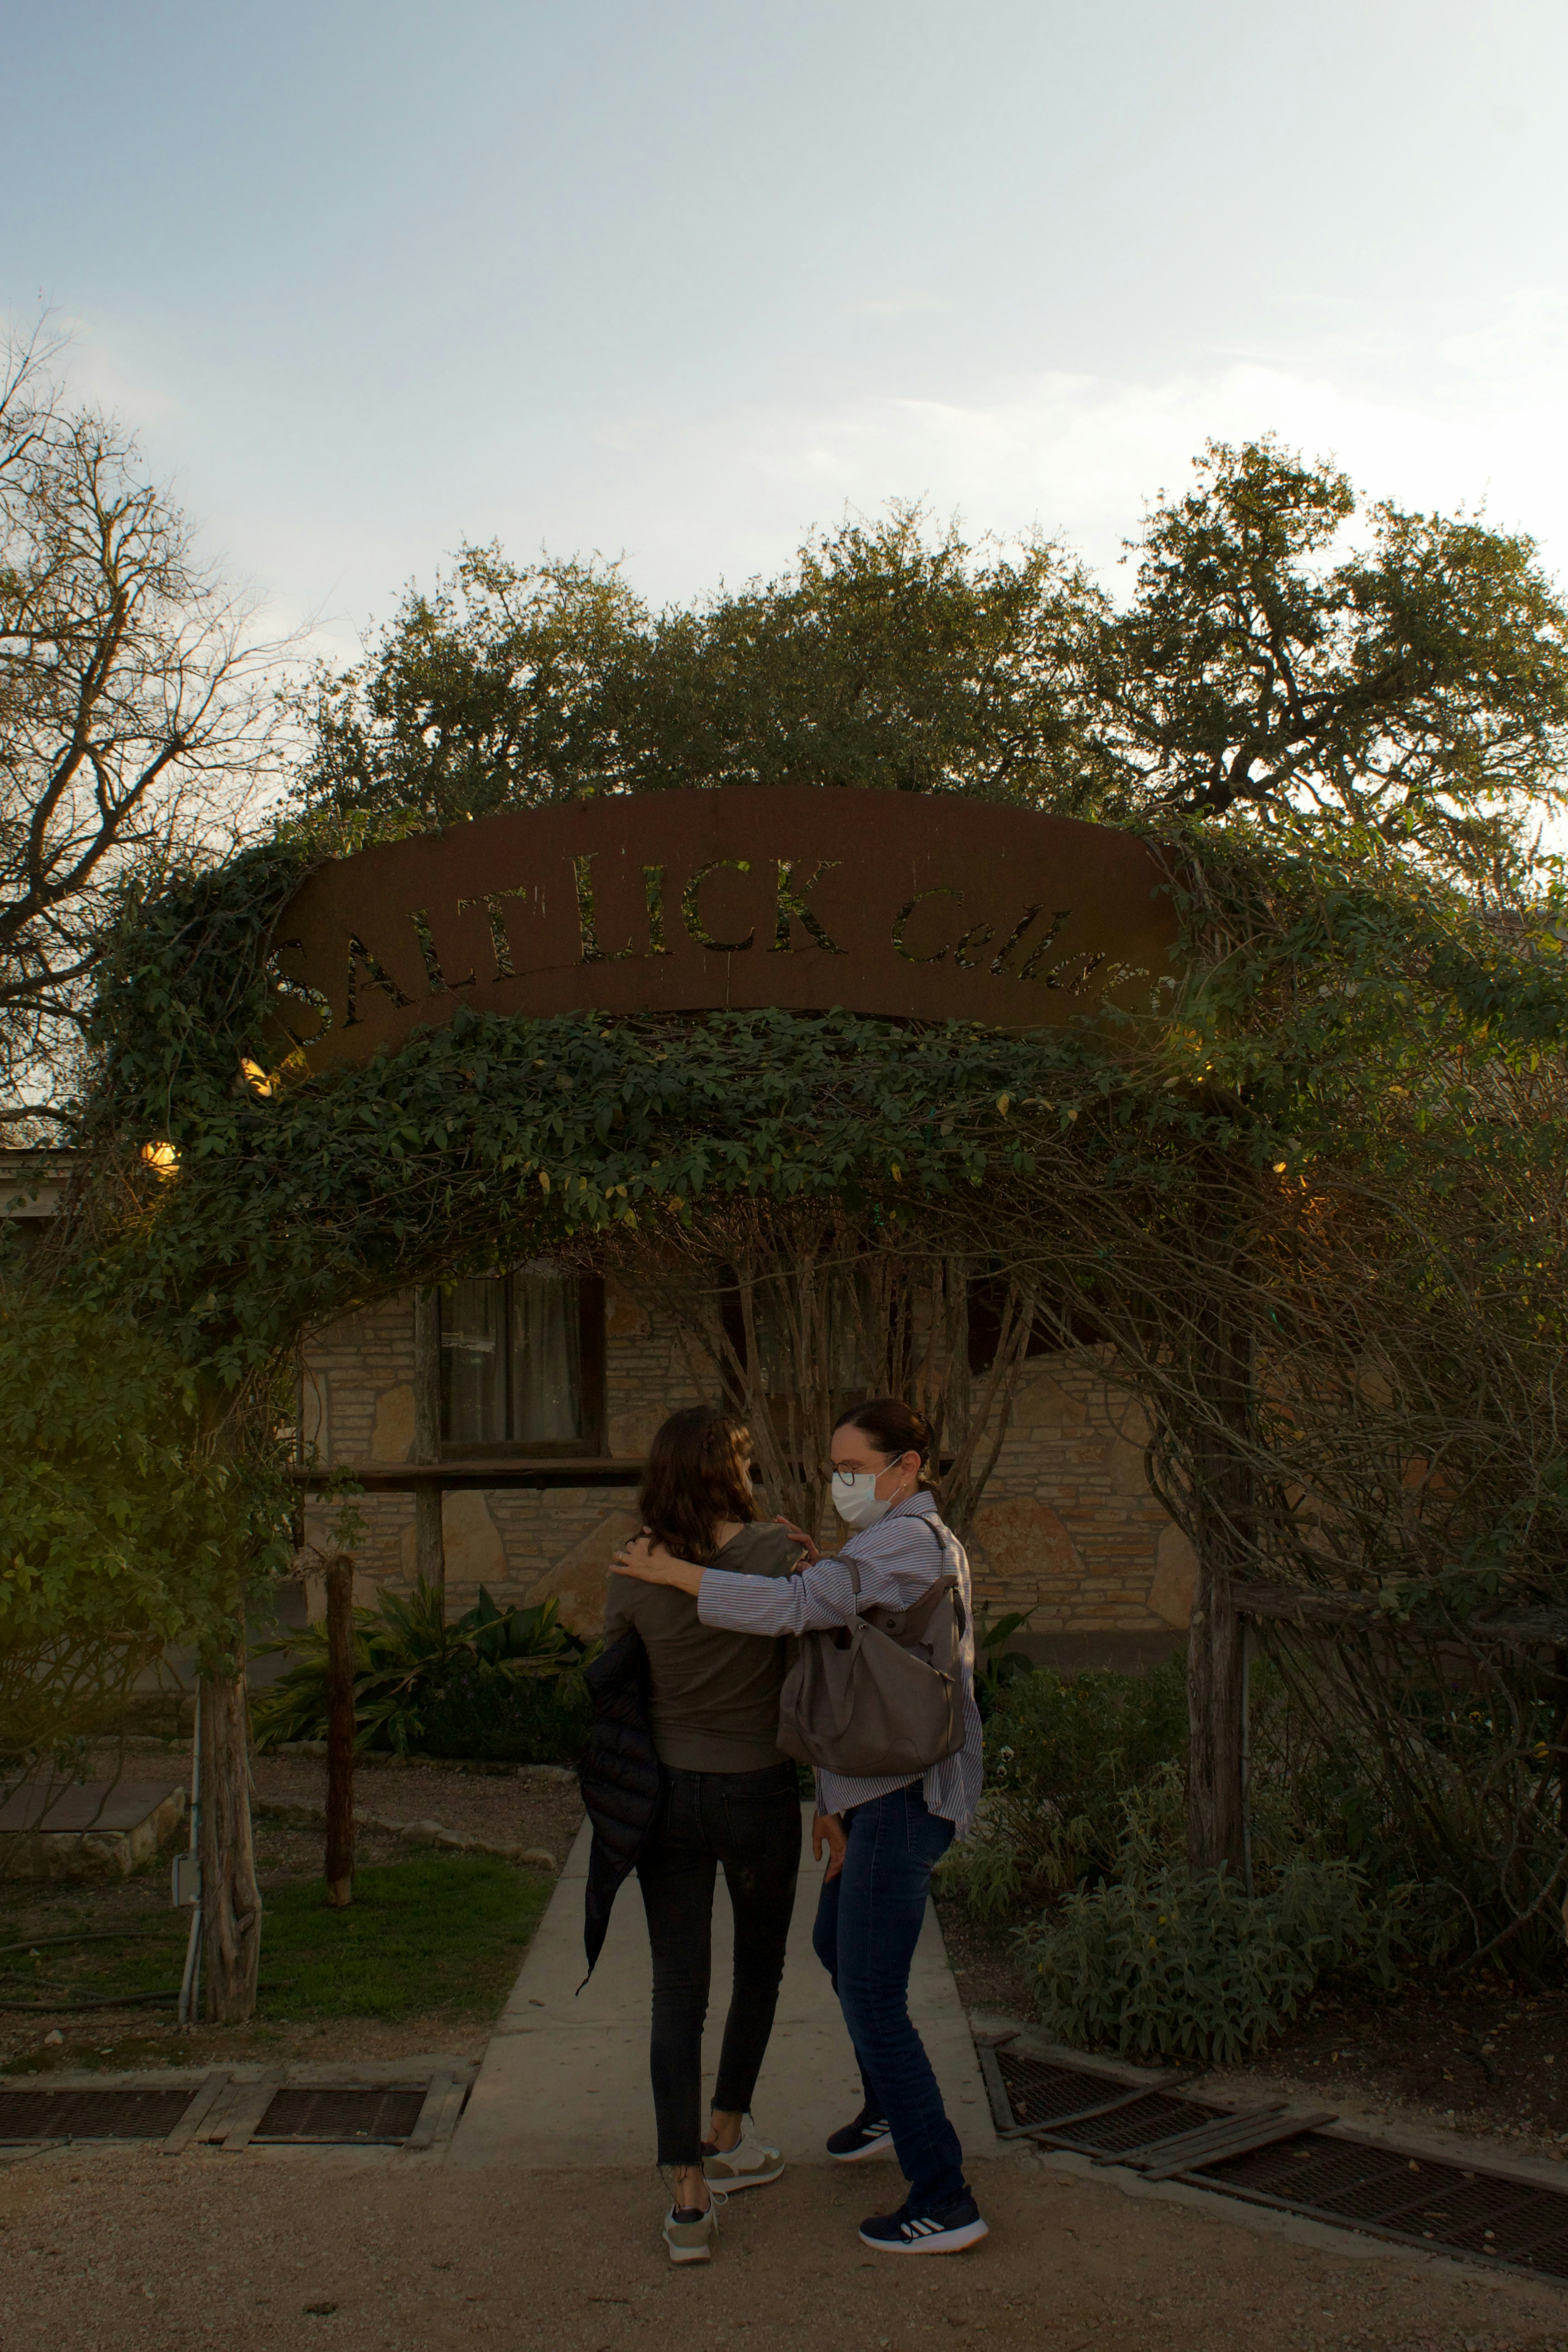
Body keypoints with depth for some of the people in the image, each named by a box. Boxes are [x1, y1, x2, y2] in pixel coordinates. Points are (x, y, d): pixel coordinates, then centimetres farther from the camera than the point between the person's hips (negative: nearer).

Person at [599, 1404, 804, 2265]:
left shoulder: (633, 1573, -8)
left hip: (667, 1796, 1)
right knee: (759, 1966, 23)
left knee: (678, 1992, 7)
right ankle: (727, 2139, 36)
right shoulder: (778, 1553, -15)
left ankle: (689, 2200, 3)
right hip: (759, 1796, -1)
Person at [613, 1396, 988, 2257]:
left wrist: (670, 1571, -24)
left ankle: (944, 2201, 3)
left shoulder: (903, 1541, -20)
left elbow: (790, 1608, -31)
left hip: (900, 1798, -11)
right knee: (837, 1945, 29)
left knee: (872, 2002, -5)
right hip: (880, 1790, 11)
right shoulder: (928, 1541, 12)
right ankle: (888, 2106, 48)